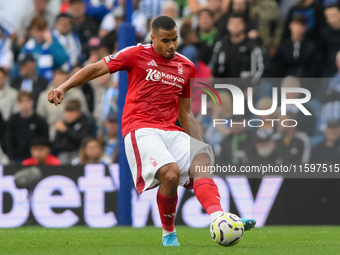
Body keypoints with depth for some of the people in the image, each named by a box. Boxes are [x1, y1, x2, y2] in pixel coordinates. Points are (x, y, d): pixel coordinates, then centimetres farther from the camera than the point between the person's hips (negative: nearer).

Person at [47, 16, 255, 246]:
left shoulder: (187, 68, 18)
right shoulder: (137, 55, 3)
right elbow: (96, 69, 4)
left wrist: (201, 145, 17)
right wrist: (63, 88, -8)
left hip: (172, 131, 5)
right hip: (141, 130, -5)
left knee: (202, 164, -23)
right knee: (170, 173, -28)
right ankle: (168, 234, -7)